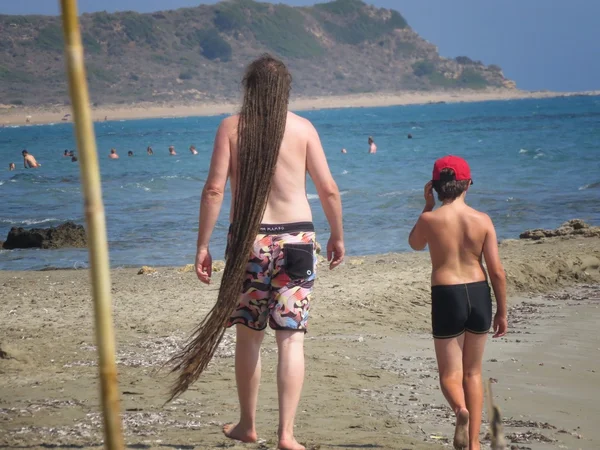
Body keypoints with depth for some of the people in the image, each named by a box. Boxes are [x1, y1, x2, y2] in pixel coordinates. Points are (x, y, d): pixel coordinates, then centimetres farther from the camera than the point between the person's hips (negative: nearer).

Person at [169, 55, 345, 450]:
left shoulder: (231, 127, -1)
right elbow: (329, 189, -1)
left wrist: (203, 245, -2)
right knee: (291, 339, 1)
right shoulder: (303, 128, -1)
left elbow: (214, 189, -7)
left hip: (248, 240, 0)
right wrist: (338, 237, 13)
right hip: (296, 239, 0)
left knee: (248, 336, 14)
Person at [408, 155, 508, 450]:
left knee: (450, 374, 7)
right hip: (479, 294, 2)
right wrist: (502, 312, 6)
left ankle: (460, 409, -26)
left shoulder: (430, 220, -7)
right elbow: (497, 271, -4)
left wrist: (427, 205, 17)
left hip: (446, 296, -2)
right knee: (472, 373, 17)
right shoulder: (482, 220, -4)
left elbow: (415, 243, 16)